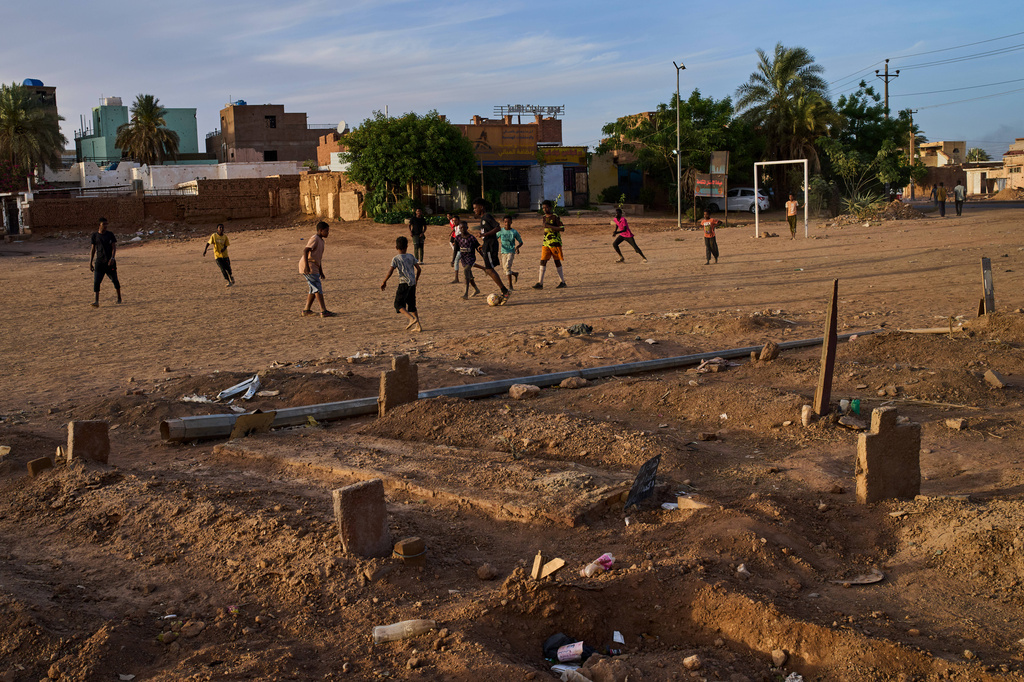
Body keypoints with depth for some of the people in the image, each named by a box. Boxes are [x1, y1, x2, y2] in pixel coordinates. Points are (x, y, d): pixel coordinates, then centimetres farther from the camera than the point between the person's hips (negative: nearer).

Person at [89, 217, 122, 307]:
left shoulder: (110, 234, 1)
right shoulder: (95, 235, 5)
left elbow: (114, 247, -4)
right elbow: (93, 250, 10)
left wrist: (112, 258, -20)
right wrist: (90, 263, 6)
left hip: (110, 262, -1)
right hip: (99, 262, 1)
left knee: (114, 280, 9)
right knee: (96, 281, -12)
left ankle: (119, 298, 26)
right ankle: (96, 301, -16)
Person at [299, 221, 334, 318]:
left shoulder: (321, 241, 17)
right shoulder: (315, 239, -13)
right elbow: (305, 251, -23)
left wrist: (321, 272, 24)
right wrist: (306, 266, -32)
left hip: (314, 268, 10)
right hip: (308, 267, -10)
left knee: (314, 289, 13)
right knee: (318, 288, -11)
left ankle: (306, 310, 18)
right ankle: (323, 311, -13)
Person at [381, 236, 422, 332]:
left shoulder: (395, 259, -5)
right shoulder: (411, 257, 8)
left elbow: (390, 272, -11)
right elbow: (418, 269, 9)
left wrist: (384, 282, 1)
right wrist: (416, 279, 25)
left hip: (403, 283, -5)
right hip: (412, 284, 6)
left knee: (398, 304, 1)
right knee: (411, 305, 16)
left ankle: (411, 318, -21)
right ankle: (418, 326, 14)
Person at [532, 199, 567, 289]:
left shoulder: (555, 217, -9)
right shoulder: (544, 217, 12)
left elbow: (562, 229, -18)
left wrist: (550, 226, -23)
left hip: (555, 243, -6)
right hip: (546, 243, 6)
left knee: (557, 261, 1)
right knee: (543, 261, -3)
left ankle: (562, 282, 12)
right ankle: (540, 283, -5)